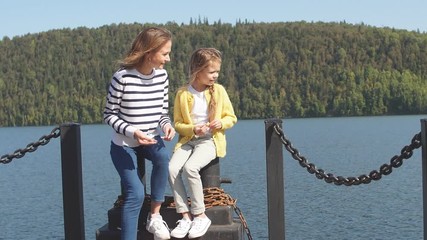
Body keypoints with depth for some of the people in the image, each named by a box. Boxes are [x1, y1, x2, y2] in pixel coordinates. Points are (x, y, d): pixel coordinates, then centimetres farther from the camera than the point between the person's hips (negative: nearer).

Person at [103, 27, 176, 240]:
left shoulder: (162, 76, -5)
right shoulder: (122, 77, -21)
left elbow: (162, 111, 5)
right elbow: (109, 114, -13)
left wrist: (166, 125, -17)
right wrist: (132, 132, -28)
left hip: (150, 139, 4)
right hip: (124, 143, -4)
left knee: (163, 157, -30)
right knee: (136, 193, -20)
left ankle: (155, 216, -14)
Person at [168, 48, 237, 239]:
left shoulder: (218, 90, 1)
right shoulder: (182, 94, -1)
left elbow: (231, 117, 8)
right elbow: (178, 123, 4)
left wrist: (221, 123, -14)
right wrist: (192, 129, -15)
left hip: (210, 140, -2)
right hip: (188, 140, 2)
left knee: (190, 168, -31)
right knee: (172, 169, -26)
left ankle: (200, 216, -17)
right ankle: (185, 216, -17)